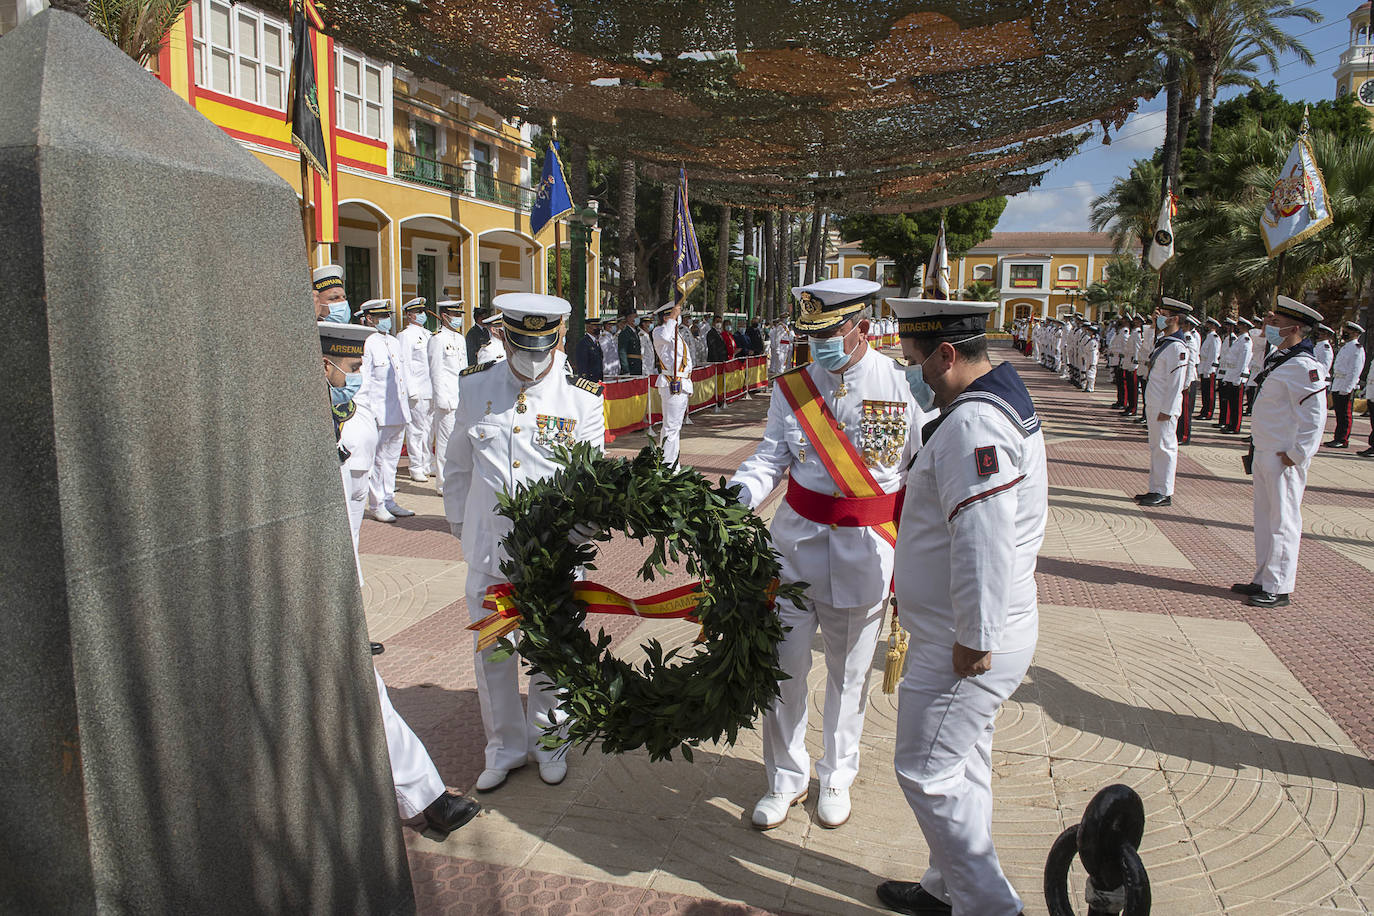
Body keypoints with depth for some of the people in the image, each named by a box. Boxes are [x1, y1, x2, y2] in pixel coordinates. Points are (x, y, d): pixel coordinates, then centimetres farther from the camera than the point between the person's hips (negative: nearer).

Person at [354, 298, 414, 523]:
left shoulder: (393, 342, 16)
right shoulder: (366, 344, -10)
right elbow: (363, 380, -12)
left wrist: (406, 400, 21)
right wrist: (367, 412, -15)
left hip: (398, 413, 8)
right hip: (379, 414, -8)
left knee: (391, 458, 13)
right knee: (377, 460, 0)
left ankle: (389, 501, 21)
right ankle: (376, 505, 9)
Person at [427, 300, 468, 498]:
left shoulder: (460, 339, 18)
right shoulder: (437, 339, -6)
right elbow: (435, 371, -9)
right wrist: (442, 400, -14)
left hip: (462, 398, 8)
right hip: (447, 398, -8)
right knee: (445, 441, -4)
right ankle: (444, 485, 2)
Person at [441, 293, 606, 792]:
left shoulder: (581, 399, -7)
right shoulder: (476, 387, 1)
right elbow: (458, 463, 13)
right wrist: (458, 521, 15)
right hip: (489, 547, 2)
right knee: (492, 653, 13)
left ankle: (547, 739, 37)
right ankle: (505, 746, 34)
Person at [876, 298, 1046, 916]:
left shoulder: (973, 424, -25)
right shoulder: (999, 396, 11)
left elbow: (982, 540, -31)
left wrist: (975, 639, -25)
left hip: (969, 645, -11)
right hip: (973, 633, 11)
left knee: (926, 772, 3)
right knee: (963, 762, 21)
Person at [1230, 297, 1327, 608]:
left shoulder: (1303, 366, -17)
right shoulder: (1277, 359, 12)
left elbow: (1315, 416, -21)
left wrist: (1296, 455, -19)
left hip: (1284, 459, -10)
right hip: (1263, 454, 10)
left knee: (1283, 522, -2)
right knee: (1264, 519, 16)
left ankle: (1278, 589, 6)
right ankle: (1263, 580, 26)